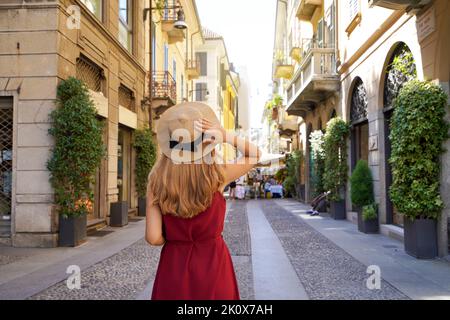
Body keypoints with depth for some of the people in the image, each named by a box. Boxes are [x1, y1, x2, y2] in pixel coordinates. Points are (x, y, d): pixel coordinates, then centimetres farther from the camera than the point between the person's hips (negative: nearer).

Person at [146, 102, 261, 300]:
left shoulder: (156, 181, -11)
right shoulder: (217, 176, -14)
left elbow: (153, 238, -13)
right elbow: (255, 154, 2)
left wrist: (172, 240, 9)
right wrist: (225, 136, -13)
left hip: (173, 264, 1)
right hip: (212, 263, -1)